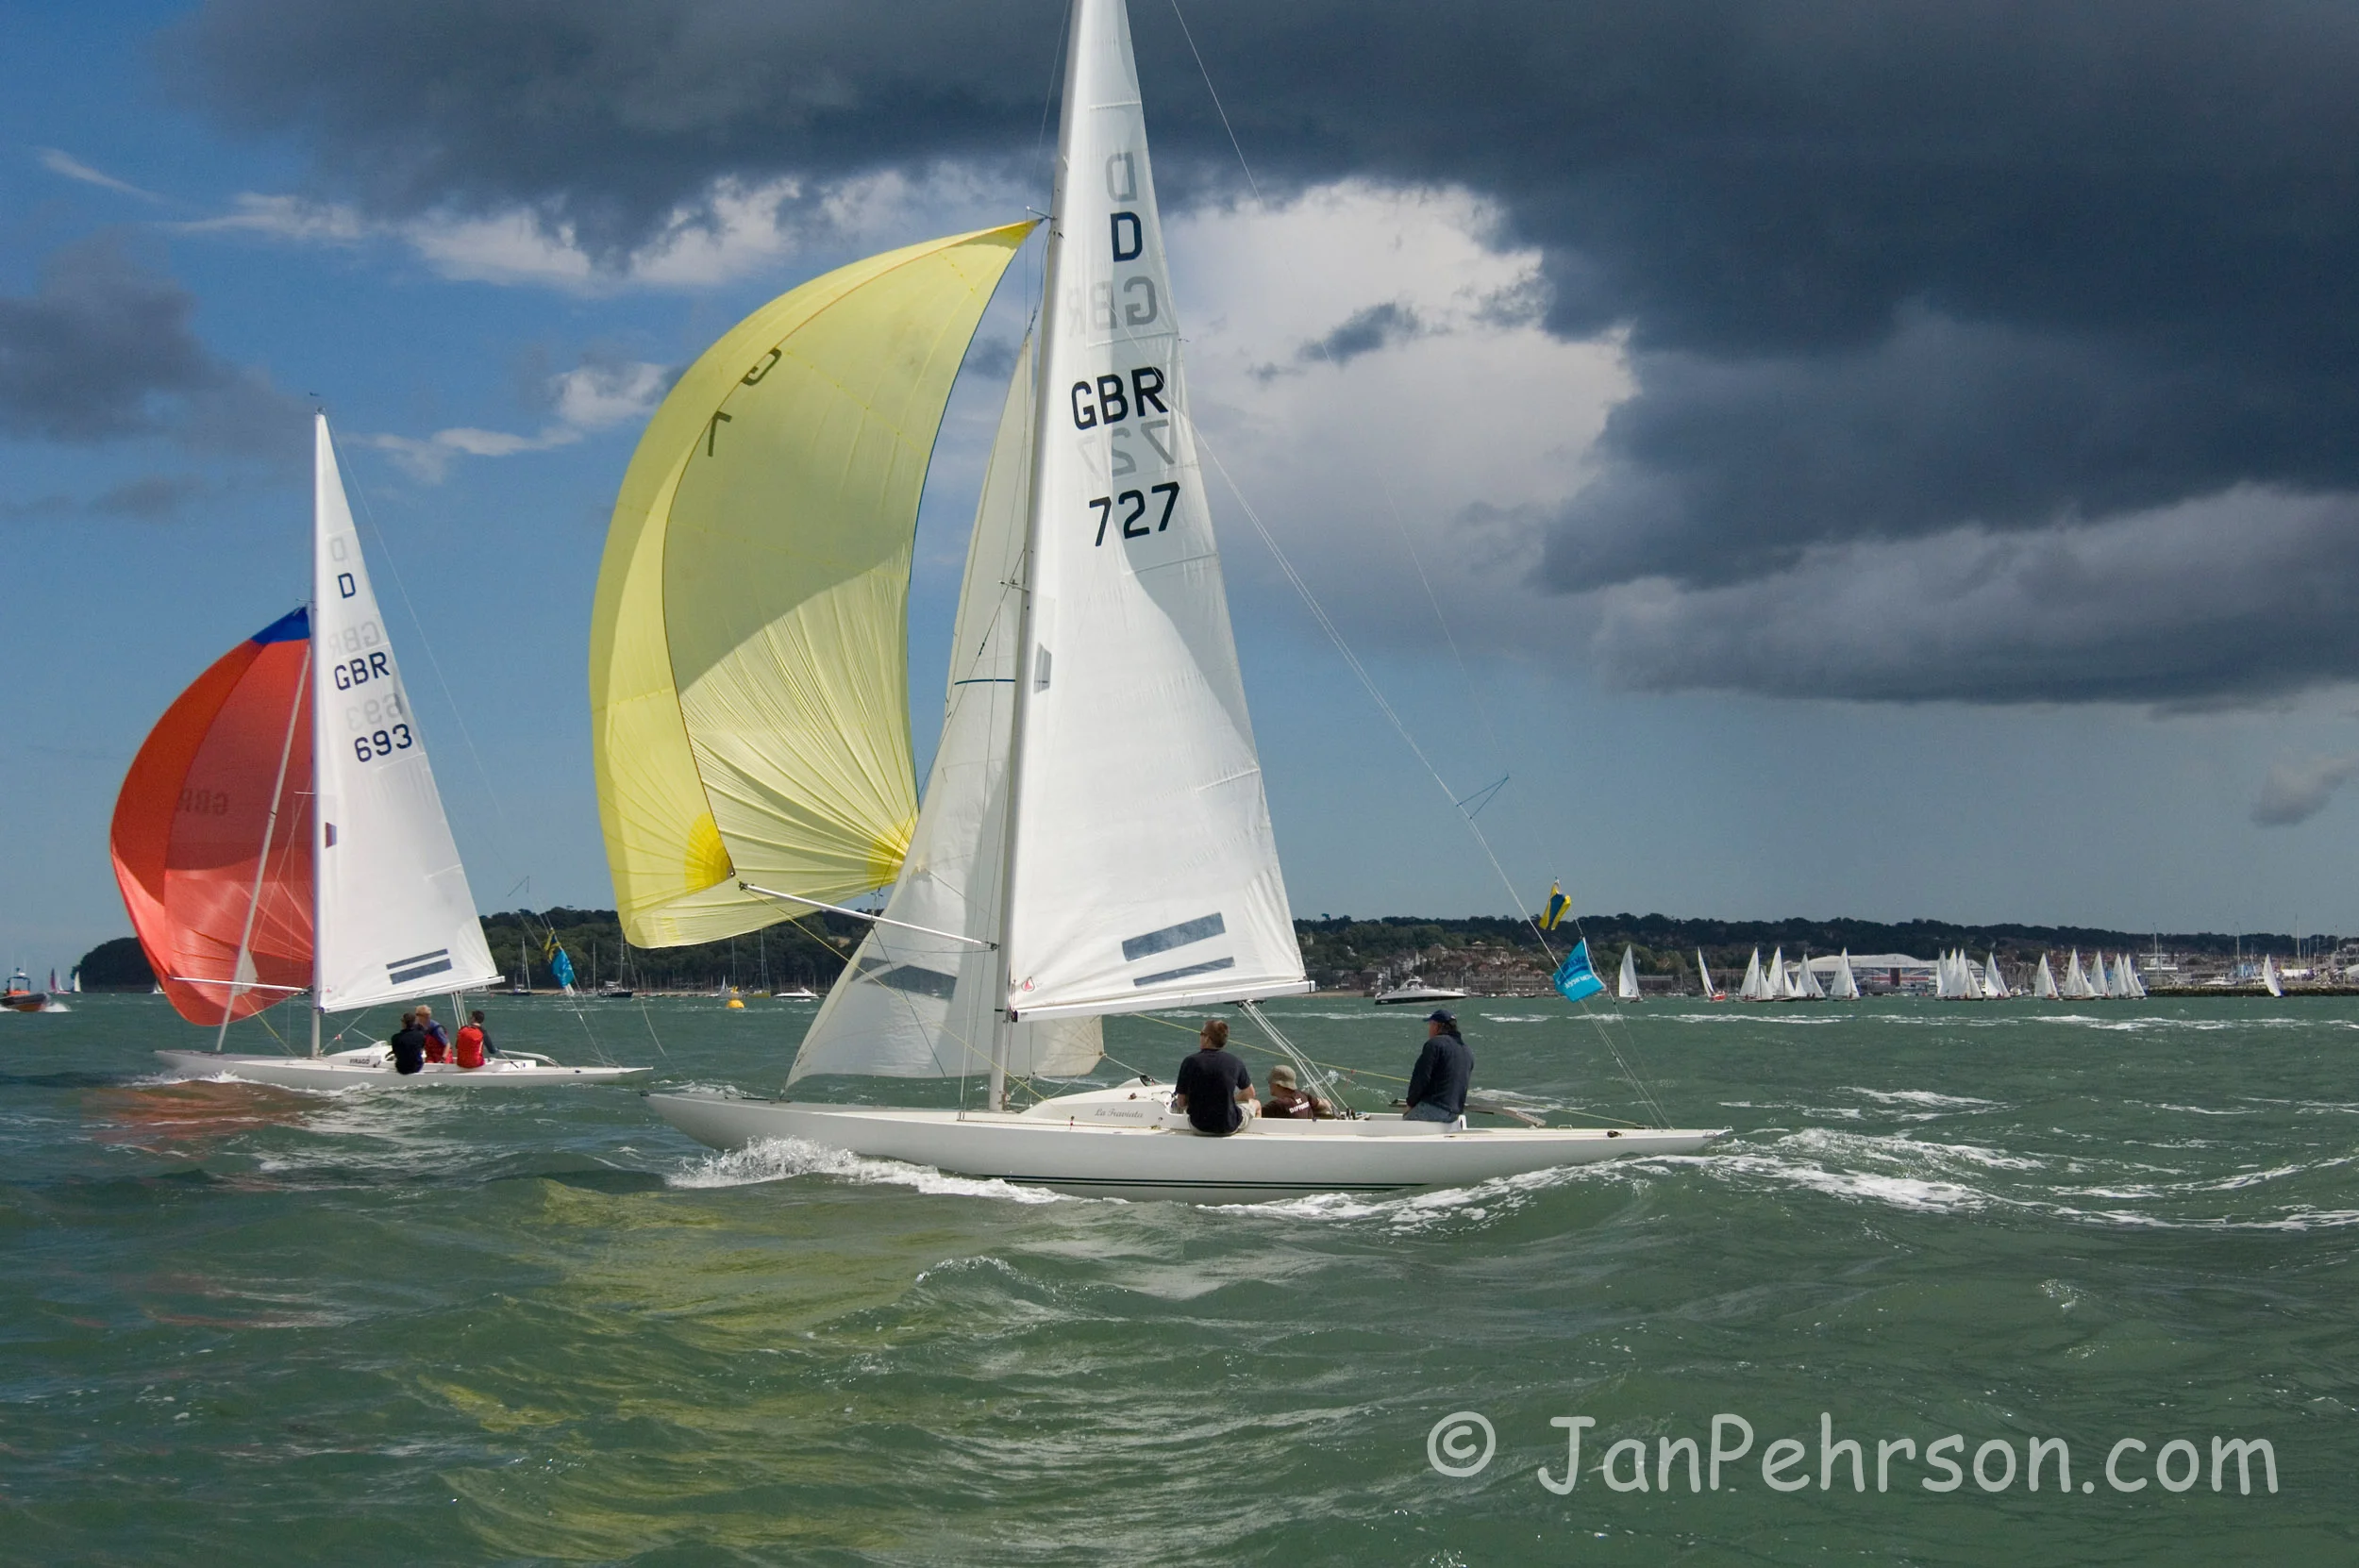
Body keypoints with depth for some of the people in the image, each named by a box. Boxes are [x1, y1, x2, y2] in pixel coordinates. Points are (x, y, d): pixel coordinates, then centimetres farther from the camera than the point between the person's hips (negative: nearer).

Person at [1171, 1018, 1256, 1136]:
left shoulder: (1190, 1062, -13)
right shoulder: (1235, 1063, -10)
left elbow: (1181, 1103, -6)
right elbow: (1249, 1094, 7)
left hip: (1198, 1126, 0)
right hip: (1229, 1127, 0)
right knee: (1256, 1104, 32)